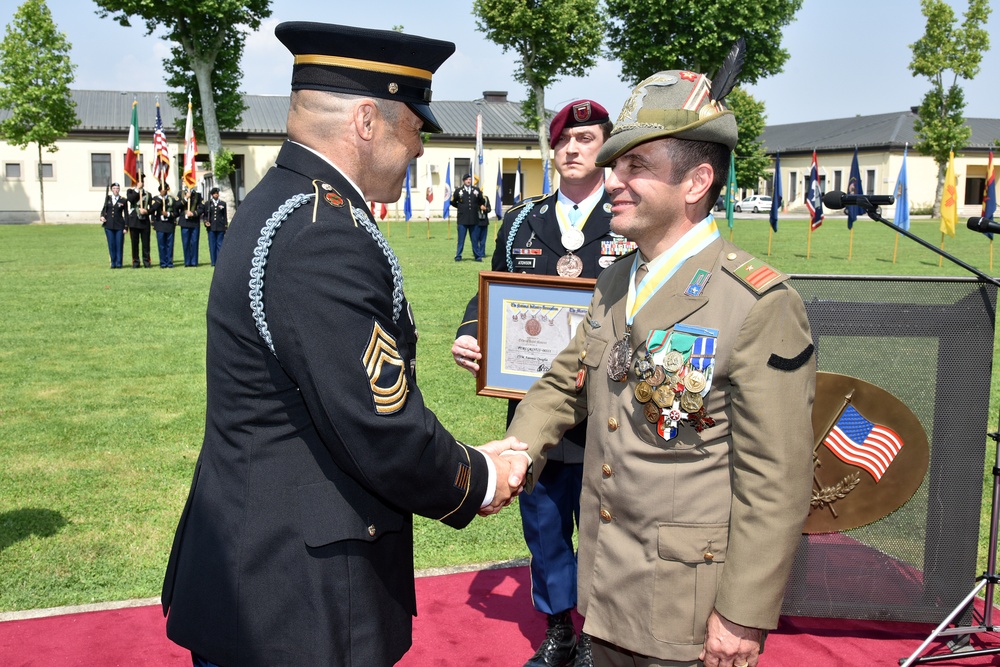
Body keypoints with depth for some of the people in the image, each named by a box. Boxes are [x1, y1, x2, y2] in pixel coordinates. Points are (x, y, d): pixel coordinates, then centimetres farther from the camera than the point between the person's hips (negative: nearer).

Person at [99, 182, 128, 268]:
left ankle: (119, 263, 7)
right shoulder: (107, 198, 8)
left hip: (119, 225, -2)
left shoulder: (123, 200, 1)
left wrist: (126, 227, -4)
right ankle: (113, 263, 12)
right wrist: (102, 216, -2)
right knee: (111, 245, 4)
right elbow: (104, 208, 18)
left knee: (119, 245, -1)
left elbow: (126, 215, 2)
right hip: (108, 225, 2)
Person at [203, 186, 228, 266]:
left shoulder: (223, 203, 11)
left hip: (220, 227, 0)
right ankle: (213, 262, 4)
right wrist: (206, 222, -8)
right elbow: (204, 215, 11)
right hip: (211, 227, 0)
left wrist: (226, 226, 5)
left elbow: (225, 216, 10)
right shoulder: (207, 203, 10)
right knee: (212, 245, 1)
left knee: (220, 245, -1)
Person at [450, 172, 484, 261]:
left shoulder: (476, 190, 6)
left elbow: (482, 202, 17)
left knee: (474, 239, 8)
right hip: (462, 219, -2)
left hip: (473, 219, 2)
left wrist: (477, 207, 8)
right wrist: (460, 207, 11)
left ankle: (477, 256, 13)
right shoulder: (458, 191, 2)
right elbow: (453, 202, 11)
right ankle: (458, 256, 7)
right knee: (461, 239, 1)